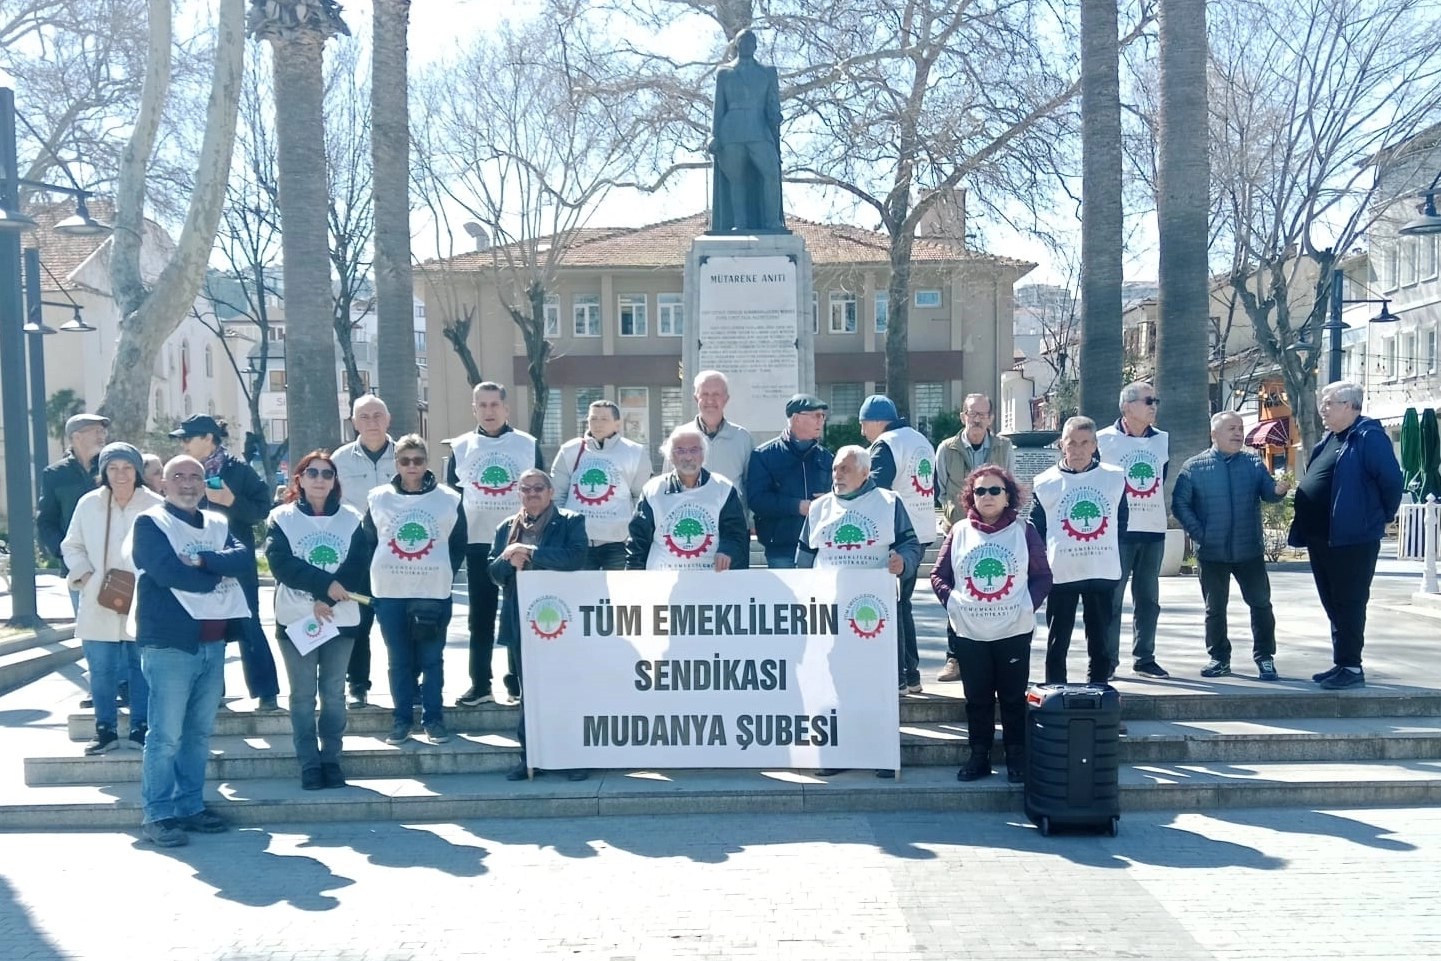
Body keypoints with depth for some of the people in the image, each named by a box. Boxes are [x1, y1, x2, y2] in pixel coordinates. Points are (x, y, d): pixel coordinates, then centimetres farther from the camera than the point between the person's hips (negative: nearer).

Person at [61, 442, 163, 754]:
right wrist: (84, 575, -5)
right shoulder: (88, 504, 0)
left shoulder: (156, 506, -8)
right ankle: (105, 730, 21)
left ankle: (140, 728, 19)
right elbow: (72, 546, 10)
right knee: (101, 670, 8)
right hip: (99, 605, 2)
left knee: (142, 668, 7)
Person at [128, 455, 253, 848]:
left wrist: (202, 560, -18)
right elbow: (168, 572, -18)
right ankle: (158, 815, 2)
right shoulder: (150, 523, -2)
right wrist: (220, 575, -7)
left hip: (213, 642, 6)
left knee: (200, 731, 12)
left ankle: (190, 805, 21)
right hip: (170, 642, -6)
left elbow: (245, 559, -3)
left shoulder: (218, 524, 15)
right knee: (166, 734, -5)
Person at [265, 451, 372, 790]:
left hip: (340, 618, 1)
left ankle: (331, 759, 16)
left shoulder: (352, 519, 6)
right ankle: (309, 764, 9)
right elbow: (280, 563, -11)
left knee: (334, 692, 6)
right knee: (303, 694, 3)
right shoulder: (282, 517, 2)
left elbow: (358, 568, -4)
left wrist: (327, 598, -16)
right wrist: (325, 582, -19)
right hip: (295, 619, -1)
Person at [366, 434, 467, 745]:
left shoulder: (450, 499, 0)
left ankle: (433, 718, 15)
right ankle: (402, 718, 17)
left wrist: (445, 574, 0)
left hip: (434, 593, -1)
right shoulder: (378, 498, 3)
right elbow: (368, 542, 10)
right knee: (398, 660, 8)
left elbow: (458, 545, 7)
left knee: (432, 659, 5)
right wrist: (378, 575, 4)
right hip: (389, 594, 1)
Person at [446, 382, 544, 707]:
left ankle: (519, 680, 14)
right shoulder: (460, 447, 4)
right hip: (478, 543, 1)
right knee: (481, 617, 5)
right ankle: (480, 683, 12)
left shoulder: (528, 444, 2)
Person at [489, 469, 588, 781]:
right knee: (528, 691, 9)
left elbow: (577, 556, -16)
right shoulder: (506, 528, 15)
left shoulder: (571, 521, 1)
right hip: (521, 620, 4)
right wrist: (508, 559, -13)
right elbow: (494, 573, 10)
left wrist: (532, 553, -19)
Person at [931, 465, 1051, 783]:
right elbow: (938, 575, 6)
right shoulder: (959, 531, 2)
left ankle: (1017, 757, 19)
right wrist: (951, 600, -8)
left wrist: (1028, 604, -10)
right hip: (968, 632, 1)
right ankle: (979, 756, 20)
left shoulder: (1024, 531, 0)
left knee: (1013, 697, 7)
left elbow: (1042, 576, 3)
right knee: (977, 698, 10)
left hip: (1014, 631, -1)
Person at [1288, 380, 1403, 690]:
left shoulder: (1369, 437, -12)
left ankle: (1351, 668, 4)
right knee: (1333, 604, 14)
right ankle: (1342, 663, 22)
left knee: (1348, 604, -3)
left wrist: (1382, 516, -5)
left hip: (1352, 538, -9)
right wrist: (1303, 530, 16)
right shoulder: (1328, 439, 16)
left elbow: (1391, 480, -17)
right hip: (1321, 538, 9)